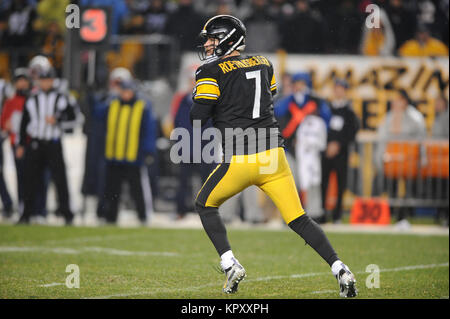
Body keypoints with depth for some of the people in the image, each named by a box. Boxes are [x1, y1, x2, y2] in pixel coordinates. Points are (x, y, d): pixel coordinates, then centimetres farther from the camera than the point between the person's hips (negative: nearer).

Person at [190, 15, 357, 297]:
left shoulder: (213, 72, -4)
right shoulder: (263, 64, 14)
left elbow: (198, 117, -8)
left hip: (240, 160, -5)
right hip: (273, 154, 5)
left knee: (206, 205, 19)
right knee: (298, 219, 6)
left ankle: (230, 265, 5)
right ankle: (340, 270, -7)